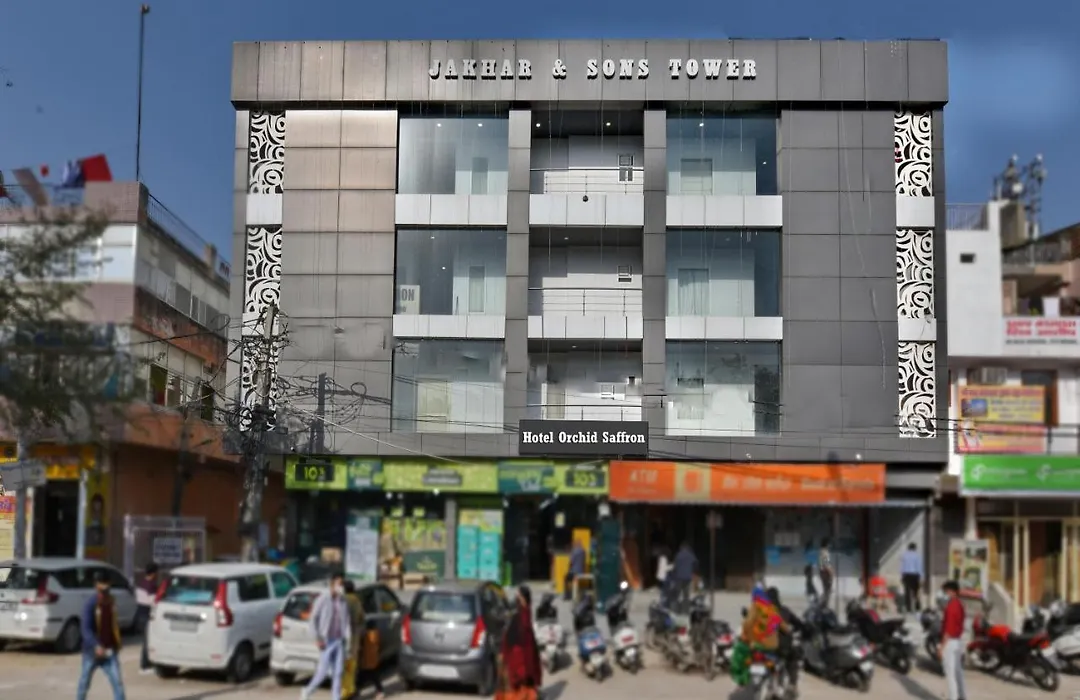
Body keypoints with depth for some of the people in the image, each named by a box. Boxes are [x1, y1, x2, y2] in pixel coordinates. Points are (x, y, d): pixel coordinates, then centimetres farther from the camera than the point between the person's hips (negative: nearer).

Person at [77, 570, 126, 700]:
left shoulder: (111, 601, 4)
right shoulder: (91, 603, -16)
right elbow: (85, 628, -22)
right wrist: (96, 646, -32)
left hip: (109, 651, 4)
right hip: (92, 650, -4)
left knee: (117, 682, -8)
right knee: (84, 683, 15)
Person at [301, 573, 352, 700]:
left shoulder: (343, 602, 6)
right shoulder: (323, 599, -8)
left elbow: (346, 621, 7)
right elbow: (313, 619, -5)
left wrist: (348, 638, -5)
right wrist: (317, 638, -11)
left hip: (340, 641, 5)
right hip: (326, 642, -5)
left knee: (338, 672, 4)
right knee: (323, 671, -3)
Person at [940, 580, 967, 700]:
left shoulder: (951, 606, -20)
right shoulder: (959, 605, 10)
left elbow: (948, 629, -21)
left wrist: (942, 647, -17)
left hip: (950, 642, -10)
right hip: (958, 641, 10)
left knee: (950, 672, -5)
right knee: (957, 671, 15)